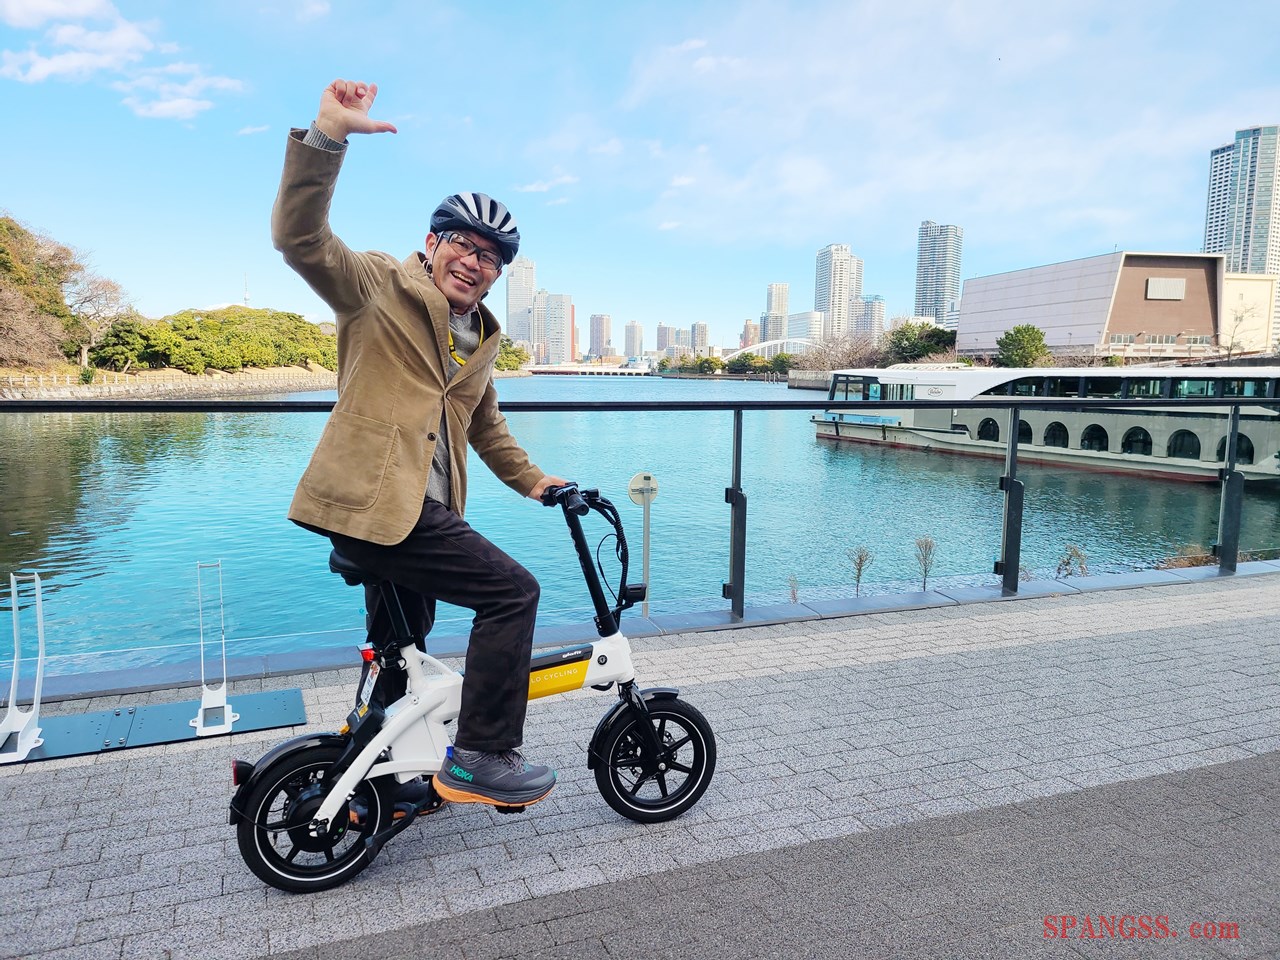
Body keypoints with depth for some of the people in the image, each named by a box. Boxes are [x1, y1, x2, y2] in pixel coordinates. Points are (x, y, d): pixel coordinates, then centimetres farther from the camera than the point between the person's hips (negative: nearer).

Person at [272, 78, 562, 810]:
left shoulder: (481, 339, 19)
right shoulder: (379, 287, -2)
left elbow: (485, 425, 31)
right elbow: (301, 237, -18)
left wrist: (531, 480, 27)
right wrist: (328, 135, -29)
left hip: (419, 509, 9)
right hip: (372, 502, -9)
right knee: (512, 591, -15)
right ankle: (482, 758, -3)